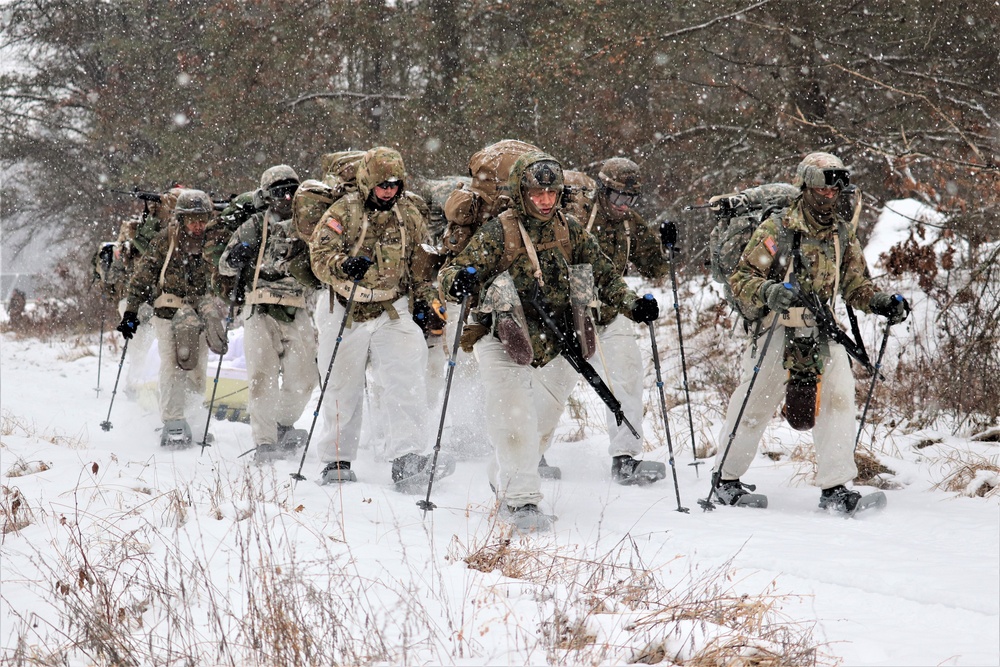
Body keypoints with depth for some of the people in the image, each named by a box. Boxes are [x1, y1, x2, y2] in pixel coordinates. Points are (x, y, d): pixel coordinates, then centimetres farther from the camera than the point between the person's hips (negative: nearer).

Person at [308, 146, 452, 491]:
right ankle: (337, 460, 22)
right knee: (343, 389, 6)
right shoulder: (344, 213, -8)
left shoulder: (408, 214, 6)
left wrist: (424, 294, 9)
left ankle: (407, 457, -23)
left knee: (407, 377, -17)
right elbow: (320, 255, -18)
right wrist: (345, 265, -37)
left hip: (391, 311, 2)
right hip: (346, 313, -2)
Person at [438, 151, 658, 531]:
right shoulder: (498, 233, -9)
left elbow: (603, 275, 11)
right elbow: (454, 273, -11)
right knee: (514, 419, -17)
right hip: (507, 343, -5)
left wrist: (632, 305, -4)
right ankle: (520, 499, -11)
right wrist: (459, 281, -36)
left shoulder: (570, 231, 4)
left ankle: (505, 481, 36)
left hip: (557, 348, 5)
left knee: (542, 422, 13)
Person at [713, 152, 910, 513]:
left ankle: (834, 487, -13)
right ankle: (725, 477, 22)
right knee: (757, 402, 3)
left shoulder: (843, 233, 9)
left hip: (822, 332, 4)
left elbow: (855, 284, 17)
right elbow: (741, 279, -7)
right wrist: (769, 292, -28)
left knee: (838, 395, -14)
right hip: (778, 329, -4)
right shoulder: (777, 229, -6)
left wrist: (882, 302, -3)